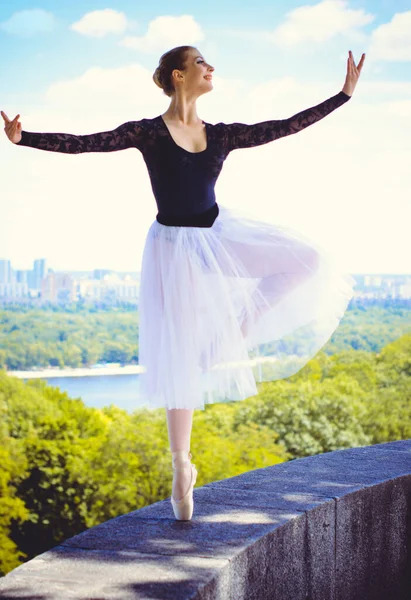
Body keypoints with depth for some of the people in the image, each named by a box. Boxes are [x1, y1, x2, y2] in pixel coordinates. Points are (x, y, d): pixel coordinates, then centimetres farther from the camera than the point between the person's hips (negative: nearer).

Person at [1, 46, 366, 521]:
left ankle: (235, 332, 3)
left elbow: (285, 127, 6)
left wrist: (345, 94, 8)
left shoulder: (221, 135, 4)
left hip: (220, 235, 5)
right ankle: (181, 467, 12)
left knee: (307, 261, -9)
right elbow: (83, 144, -15)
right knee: (182, 360, -1)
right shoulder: (147, 133, -9)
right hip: (176, 246, -5)